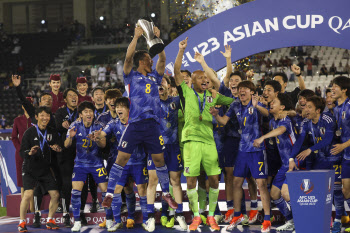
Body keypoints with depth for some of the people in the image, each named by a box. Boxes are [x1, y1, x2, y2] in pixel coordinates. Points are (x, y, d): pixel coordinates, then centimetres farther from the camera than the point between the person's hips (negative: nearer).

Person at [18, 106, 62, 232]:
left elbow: (59, 148, 2)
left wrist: (58, 149, -21)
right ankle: (22, 222, -3)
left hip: (45, 169, 4)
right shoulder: (30, 132, -7)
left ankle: (50, 221, 17)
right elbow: (22, 151, -8)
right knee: (28, 194, -19)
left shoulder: (52, 132, 4)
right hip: (30, 170, -4)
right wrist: (30, 153, -29)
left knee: (55, 194, -2)